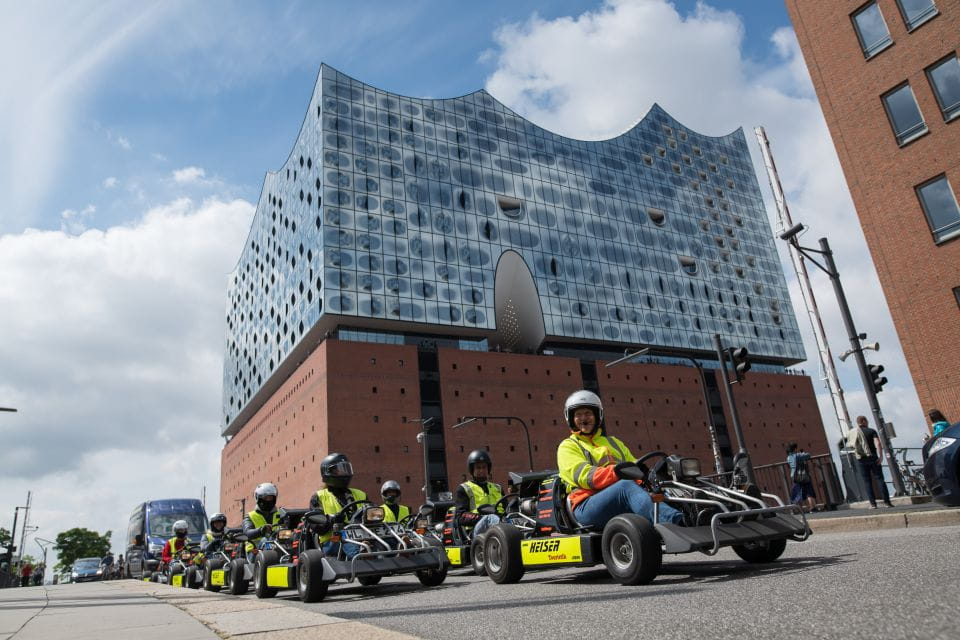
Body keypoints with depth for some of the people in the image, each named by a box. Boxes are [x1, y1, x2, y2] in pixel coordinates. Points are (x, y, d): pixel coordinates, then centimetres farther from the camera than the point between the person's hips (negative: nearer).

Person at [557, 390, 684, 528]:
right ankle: (673, 521, -57)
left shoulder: (614, 443, 33)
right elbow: (583, 475, -6)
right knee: (627, 485, -35)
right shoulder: (567, 446, 13)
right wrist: (615, 472, -24)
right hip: (587, 506, -5)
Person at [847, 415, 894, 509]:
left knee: (867, 482, 6)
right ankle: (887, 501, 1)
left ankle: (873, 503, 3)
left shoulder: (852, 433, 5)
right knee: (880, 479, 3)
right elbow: (877, 444, -15)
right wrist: (880, 456, -15)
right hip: (873, 458, -2)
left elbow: (848, 445, 7)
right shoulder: (871, 431, -2)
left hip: (861, 460, 2)